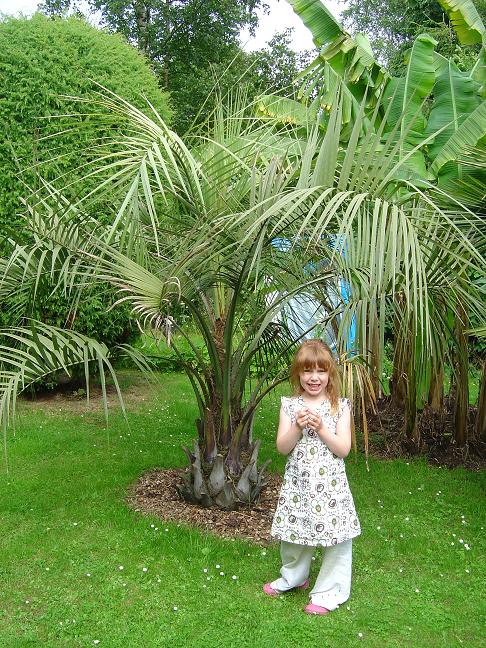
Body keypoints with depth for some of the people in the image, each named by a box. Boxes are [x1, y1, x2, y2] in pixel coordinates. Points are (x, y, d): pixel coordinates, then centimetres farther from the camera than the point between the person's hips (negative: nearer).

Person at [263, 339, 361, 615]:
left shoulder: (340, 406, -5)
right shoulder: (290, 405, -1)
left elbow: (344, 449, -11)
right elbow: (282, 447, -6)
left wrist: (321, 428, -20)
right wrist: (297, 427, -21)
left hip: (330, 485, -2)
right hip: (298, 484, 2)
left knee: (337, 536, 2)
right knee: (294, 533, 17)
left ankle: (329, 592, 21)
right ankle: (294, 577, 42)